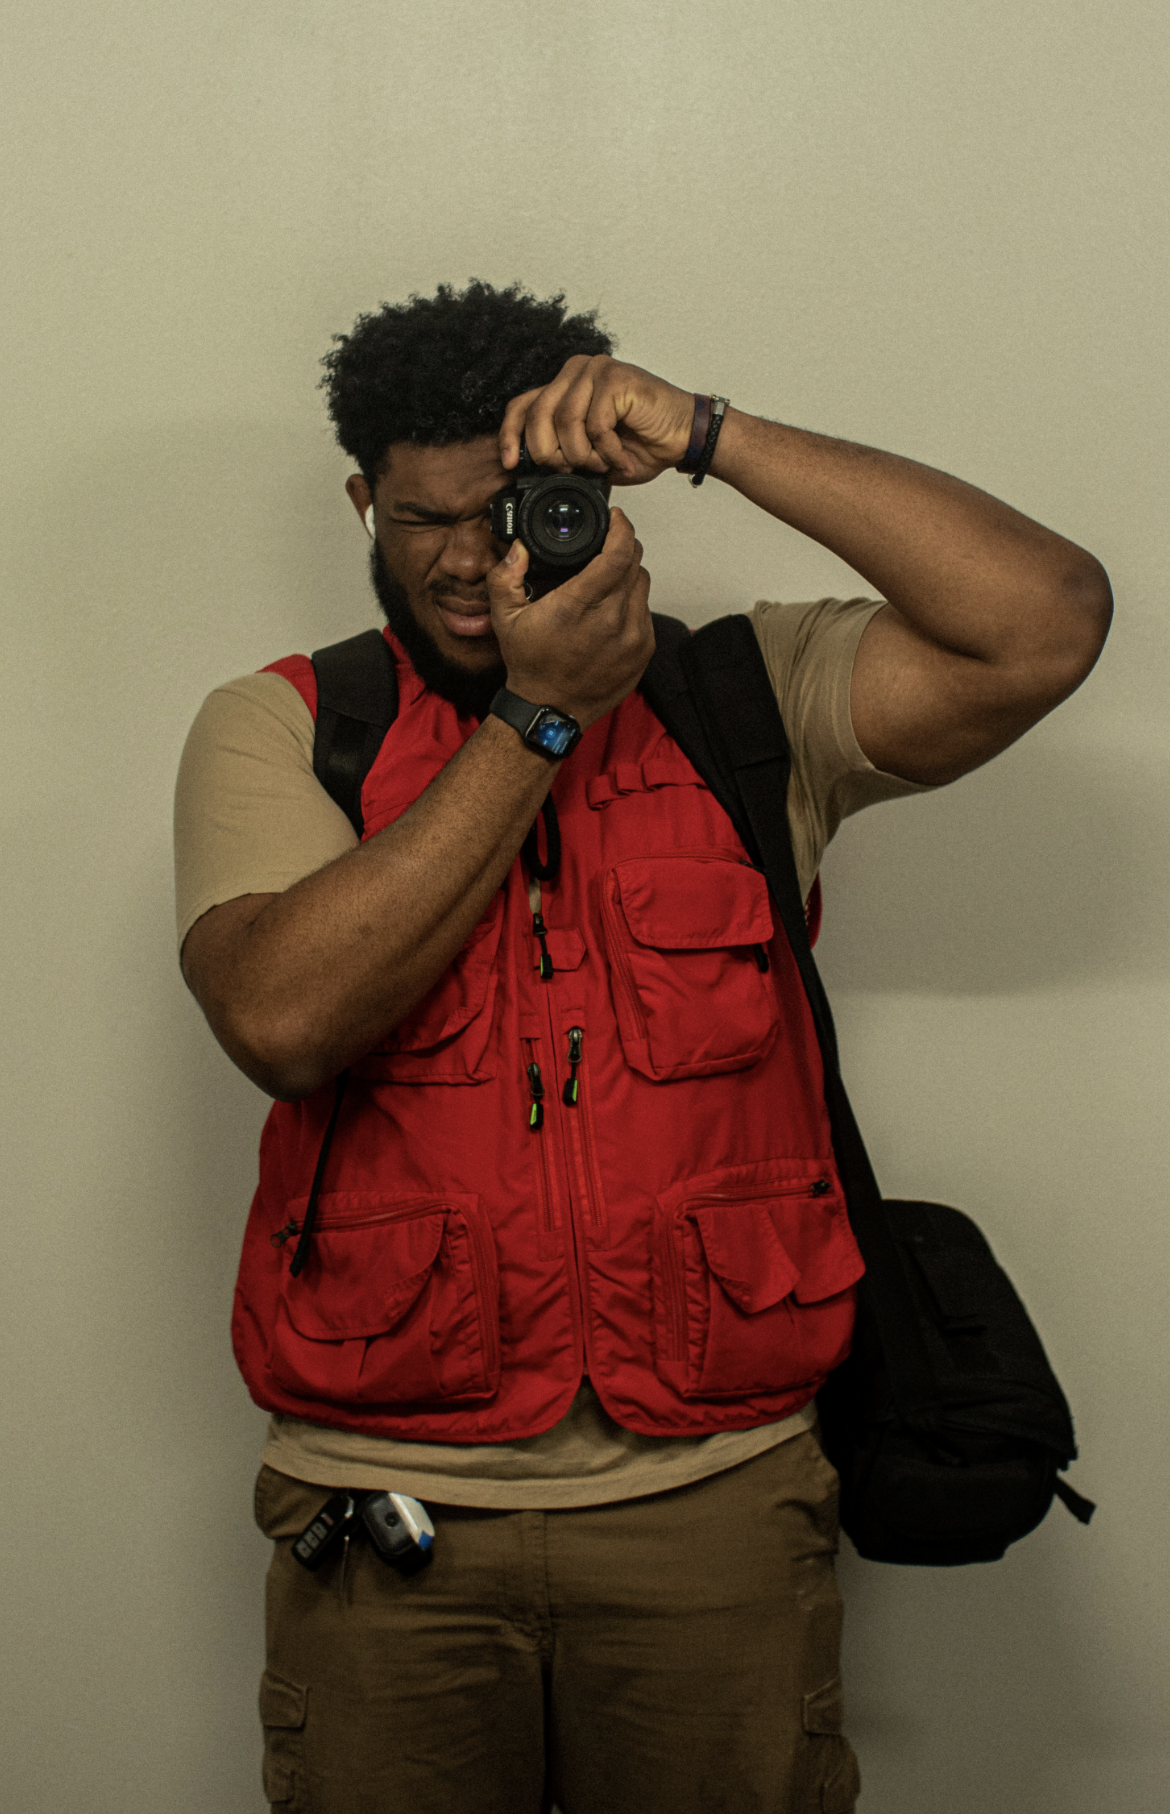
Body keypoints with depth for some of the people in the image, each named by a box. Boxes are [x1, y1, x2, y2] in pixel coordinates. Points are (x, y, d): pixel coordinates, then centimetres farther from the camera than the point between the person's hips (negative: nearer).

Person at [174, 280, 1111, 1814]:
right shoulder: (277, 731, 3)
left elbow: (1048, 624, -12)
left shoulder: (749, 701, 3)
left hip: (716, 1499, 0)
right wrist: (537, 715, -13)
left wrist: (709, 437, -13)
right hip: (389, 1505, 0)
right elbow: (281, 1019, -16)